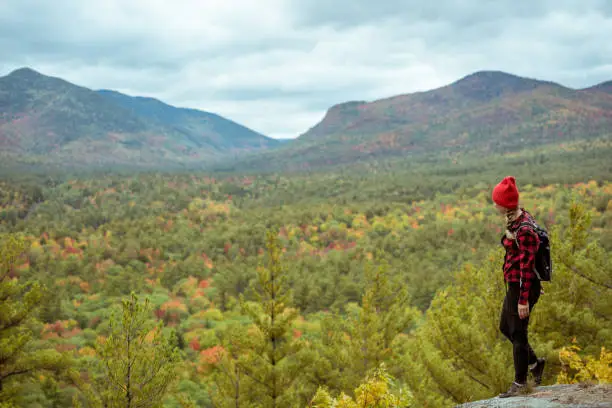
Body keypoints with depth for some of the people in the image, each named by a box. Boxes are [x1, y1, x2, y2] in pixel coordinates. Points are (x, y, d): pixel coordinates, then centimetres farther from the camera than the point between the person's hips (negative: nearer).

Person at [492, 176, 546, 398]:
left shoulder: (524, 230, -25)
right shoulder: (518, 218, 4)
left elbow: (527, 266, -23)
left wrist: (524, 300, -21)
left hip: (522, 286, -9)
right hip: (514, 284, 9)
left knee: (517, 332, 4)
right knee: (506, 328, 20)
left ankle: (520, 383, 18)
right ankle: (534, 363, 34)